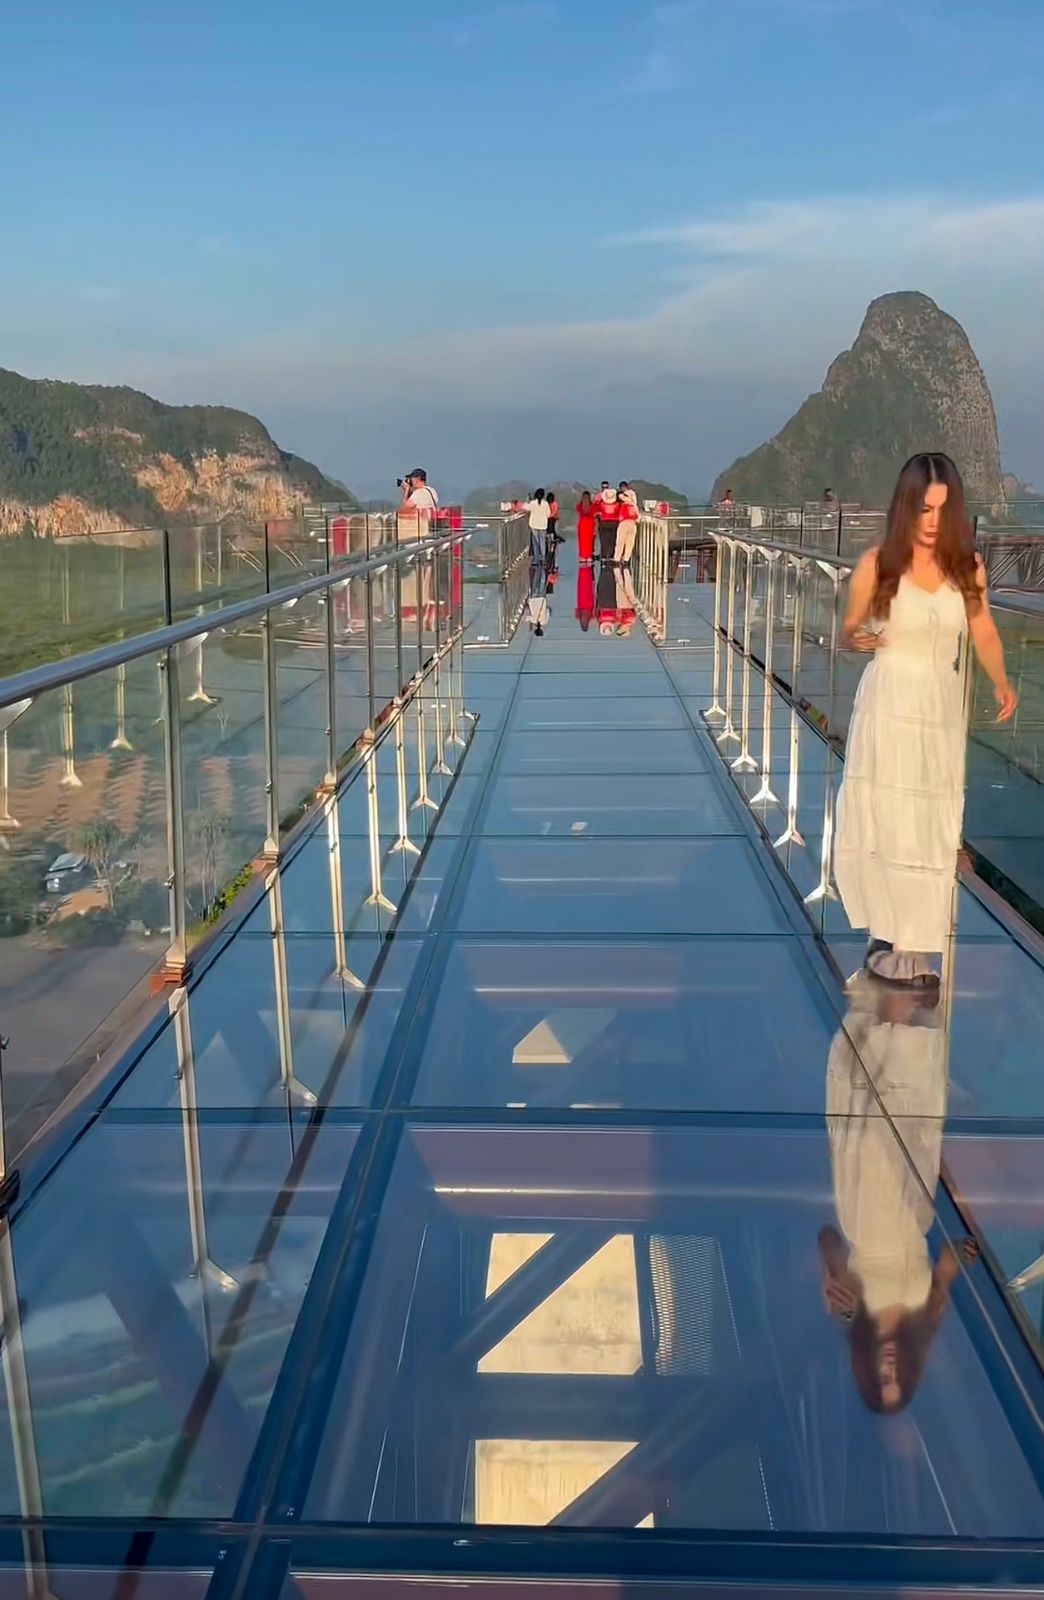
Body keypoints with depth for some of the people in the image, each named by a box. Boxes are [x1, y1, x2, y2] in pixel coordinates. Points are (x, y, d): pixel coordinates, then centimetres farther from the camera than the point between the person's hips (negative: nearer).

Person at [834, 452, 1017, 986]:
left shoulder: (967, 565, 1)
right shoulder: (878, 564, -6)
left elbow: (984, 633, 12)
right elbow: (847, 634, 3)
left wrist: (1000, 682, 0)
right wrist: (856, 640, -18)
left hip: (942, 711, 3)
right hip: (887, 705, -2)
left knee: (931, 831, 3)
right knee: (885, 824, -3)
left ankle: (914, 945, 12)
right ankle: (893, 940, 11)